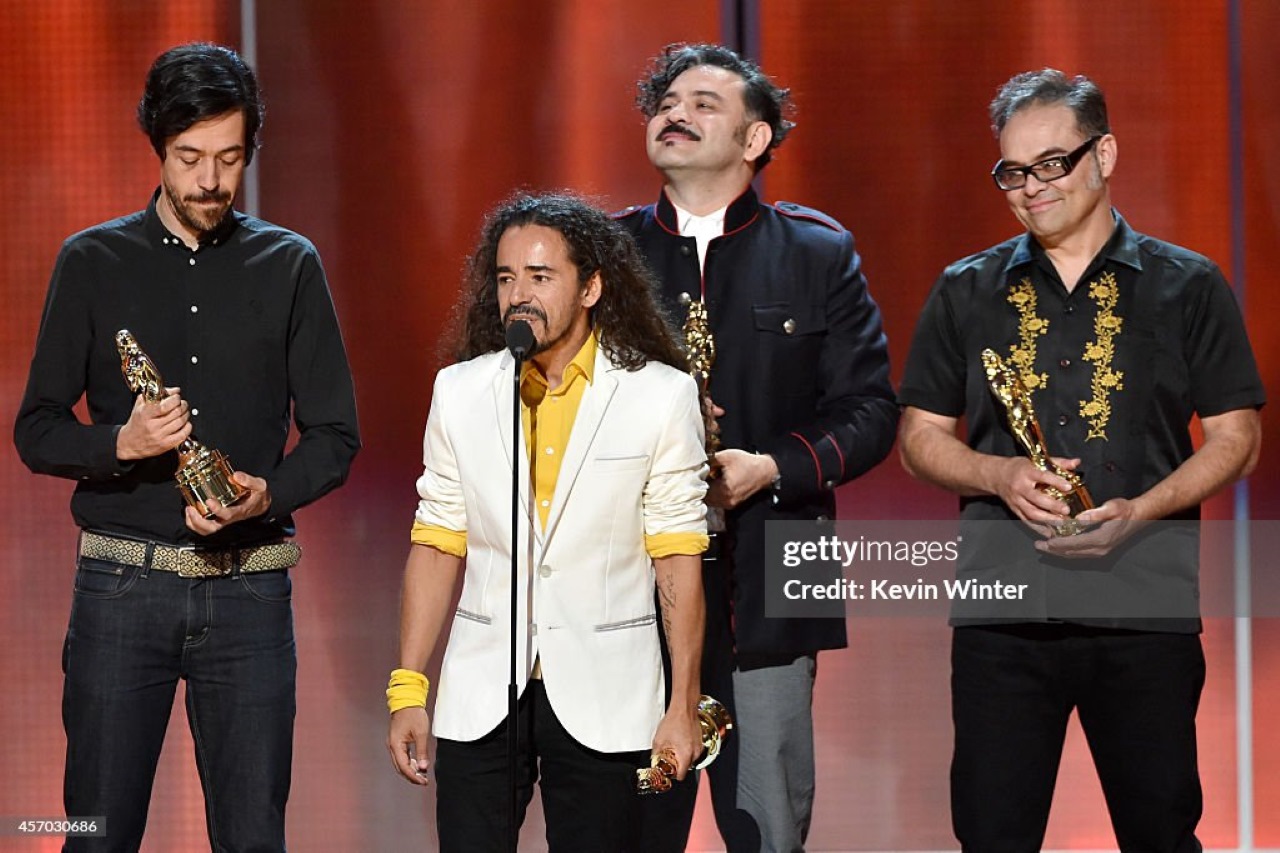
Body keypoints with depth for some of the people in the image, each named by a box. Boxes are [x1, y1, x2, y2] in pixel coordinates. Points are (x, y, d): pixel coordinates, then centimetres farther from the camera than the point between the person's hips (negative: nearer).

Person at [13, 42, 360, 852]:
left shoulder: (289, 266, 8)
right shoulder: (93, 263, 6)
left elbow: (334, 437, 6)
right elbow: (37, 431, 4)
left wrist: (268, 494, -14)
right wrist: (120, 443, -16)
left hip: (249, 587, 1)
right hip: (122, 581, 0)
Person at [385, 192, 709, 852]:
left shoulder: (661, 397, -1)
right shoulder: (460, 391, 7)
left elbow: (678, 559, -2)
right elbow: (437, 545, 8)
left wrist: (682, 705, -6)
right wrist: (407, 691, 2)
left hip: (604, 699, -2)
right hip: (480, 696, 2)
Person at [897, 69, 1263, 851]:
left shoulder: (1188, 287, 4)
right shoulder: (966, 293, 10)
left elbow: (1235, 438, 4)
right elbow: (921, 437, 11)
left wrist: (1140, 510, -13)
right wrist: (1000, 476, -10)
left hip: (1146, 609, -1)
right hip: (1000, 609, 1)